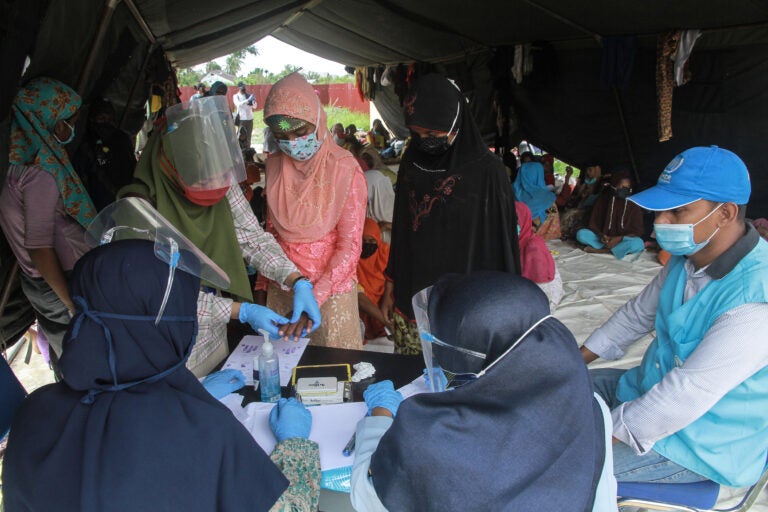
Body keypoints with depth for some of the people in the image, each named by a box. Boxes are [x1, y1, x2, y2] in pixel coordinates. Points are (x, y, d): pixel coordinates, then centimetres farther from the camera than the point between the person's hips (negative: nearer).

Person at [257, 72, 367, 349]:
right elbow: (272, 230, 10)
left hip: (330, 286, -4)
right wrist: (263, 284, 7)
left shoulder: (344, 169, -14)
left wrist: (313, 301, -23)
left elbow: (349, 247, -16)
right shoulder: (275, 165, 1)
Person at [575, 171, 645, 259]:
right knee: (581, 233, -24)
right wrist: (601, 235, -20)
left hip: (624, 240, -1)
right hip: (604, 238, 1)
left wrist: (619, 239, -23)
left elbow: (637, 231, -7)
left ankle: (600, 250, -29)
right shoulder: (602, 199, 0)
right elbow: (593, 223, 1)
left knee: (638, 244, -35)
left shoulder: (634, 204, -4)